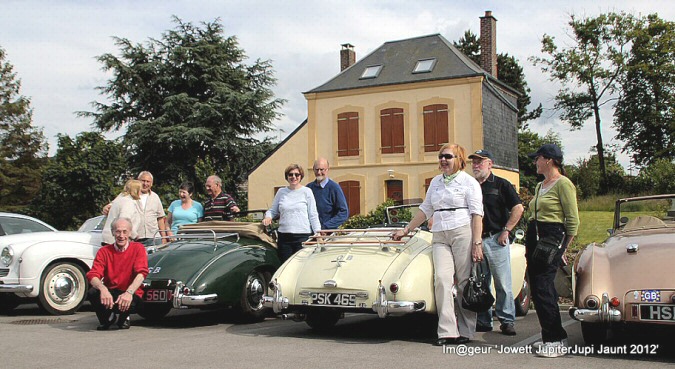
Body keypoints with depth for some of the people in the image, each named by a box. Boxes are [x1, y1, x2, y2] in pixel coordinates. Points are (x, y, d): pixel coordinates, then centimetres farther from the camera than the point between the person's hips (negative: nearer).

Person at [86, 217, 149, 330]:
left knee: (126, 303, -36)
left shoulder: (138, 248, -3)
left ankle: (123, 318, 6)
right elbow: (93, 275, -10)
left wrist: (129, 292, -35)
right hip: (109, 293, 2)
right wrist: (103, 289, -33)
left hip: (131, 295, -2)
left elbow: (141, 273, -17)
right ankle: (108, 318, 5)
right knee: (93, 293, -28)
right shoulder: (104, 251, 3)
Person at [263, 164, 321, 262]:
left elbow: (313, 215, 2)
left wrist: (318, 233, -5)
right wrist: (268, 217, -4)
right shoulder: (281, 192, 11)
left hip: (303, 236, -3)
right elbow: (273, 210, 19)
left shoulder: (306, 192, 3)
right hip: (284, 236, 3)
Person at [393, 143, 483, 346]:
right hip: (440, 237, 4)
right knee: (442, 279, -11)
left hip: (464, 233, -4)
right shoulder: (435, 182, 18)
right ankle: (447, 332, -12)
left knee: (464, 282, -3)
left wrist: (477, 243, -13)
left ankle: (466, 331, 6)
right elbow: (425, 209, 25)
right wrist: (406, 230, 24)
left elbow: (477, 214, -5)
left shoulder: (469, 182, 2)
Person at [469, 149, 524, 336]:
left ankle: (507, 321, 6)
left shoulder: (501, 184, 1)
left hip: (496, 240, -5)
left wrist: (506, 230, -9)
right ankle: (483, 321, 17)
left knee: (503, 283, -2)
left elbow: (518, 208, -4)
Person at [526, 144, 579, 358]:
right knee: (538, 289, 8)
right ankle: (556, 338, 18)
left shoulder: (563, 184, -9)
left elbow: (573, 221, -11)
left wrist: (564, 247, -9)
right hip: (533, 237, 9)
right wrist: (529, 245, 15)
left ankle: (555, 341, -5)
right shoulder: (540, 186, 18)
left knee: (542, 289, -13)